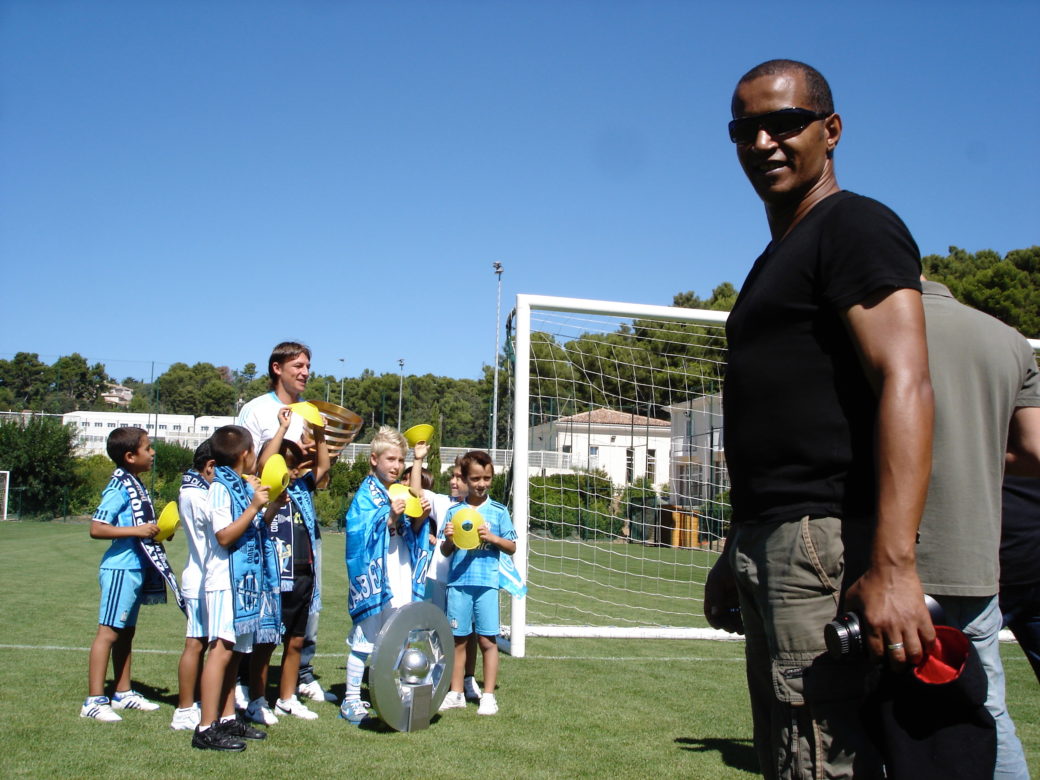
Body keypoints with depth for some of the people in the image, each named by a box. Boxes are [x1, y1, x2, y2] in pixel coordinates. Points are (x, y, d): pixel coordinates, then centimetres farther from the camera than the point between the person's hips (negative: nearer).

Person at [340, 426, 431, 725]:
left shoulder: (401, 492, 15)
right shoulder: (366, 494, -5)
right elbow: (359, 533, -16)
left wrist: (420, 519, -4)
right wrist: (390, 517, -25)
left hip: (402, 577, 6)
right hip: (374, 576, -6)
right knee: (365, 636, -2)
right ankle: (351, 699, 7)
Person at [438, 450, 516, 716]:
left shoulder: (498, 511, 4)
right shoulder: (454, 512, 7)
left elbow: (511, 547, 5)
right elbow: (445, 551, 9)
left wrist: (492, 537, -11)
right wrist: (448, 539, -12)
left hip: (486, 582, -2)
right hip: (458, 582, 2)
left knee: (487, 640, 1)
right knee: (458, 639, 8)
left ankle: (488, 696, 9)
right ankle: (456, 693, 18)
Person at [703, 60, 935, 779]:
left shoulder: (855, 225, -6)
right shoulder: (778, 258, 23)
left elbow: (905, 382, -19)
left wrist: (892, 566, -28)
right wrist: (736, 556, 25)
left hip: (829, 539, -10)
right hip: (771, 546, 10)